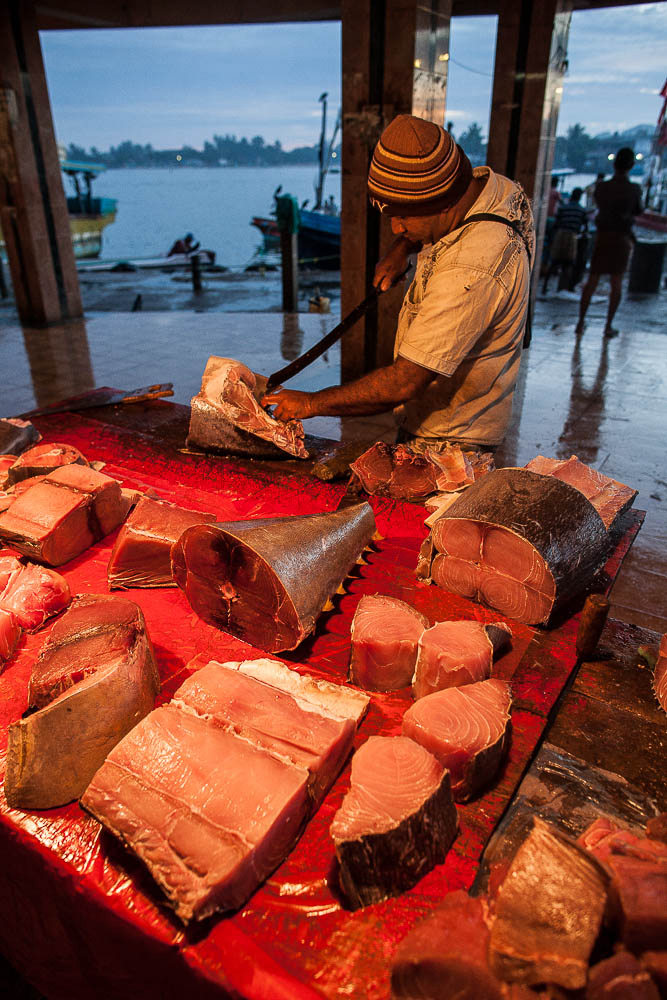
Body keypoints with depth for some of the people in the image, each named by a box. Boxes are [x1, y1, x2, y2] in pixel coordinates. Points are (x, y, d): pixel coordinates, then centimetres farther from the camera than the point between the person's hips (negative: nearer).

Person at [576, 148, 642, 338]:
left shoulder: (600, 187, -3)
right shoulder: (634, 189, -8)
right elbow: (637, 211, 9)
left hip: (602, 236, 2)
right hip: (621, 238, -1)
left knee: (592, 281, 6)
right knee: (616, 283, 7)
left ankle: (581, 323, 4)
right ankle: (608, 326, 8)